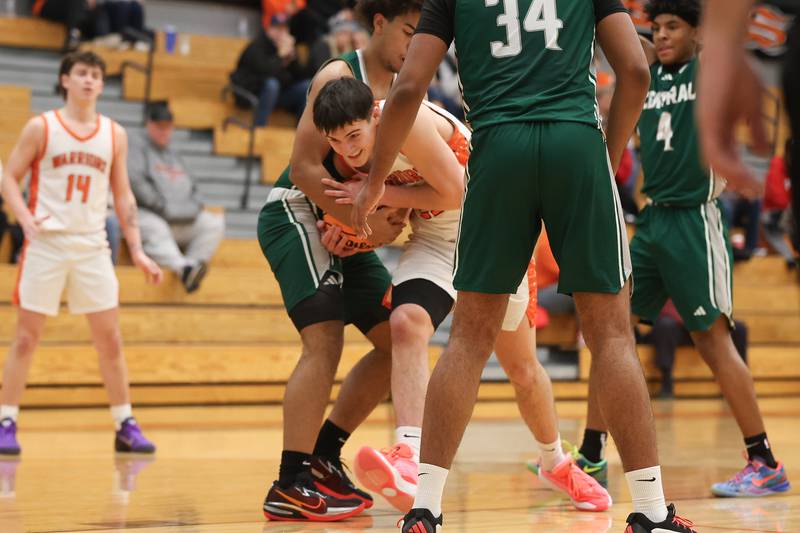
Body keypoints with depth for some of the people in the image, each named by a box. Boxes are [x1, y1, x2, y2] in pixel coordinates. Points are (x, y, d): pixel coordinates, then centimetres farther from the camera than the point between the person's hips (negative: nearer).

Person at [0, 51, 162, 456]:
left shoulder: (114, 134, 8)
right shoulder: (41, 127, -1)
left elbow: (123, 195, 12)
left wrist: (136, 250, 5)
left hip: (92, 246, 3)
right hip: (46, 243, -3)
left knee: (110, 338, 3)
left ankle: (126, 427, 10)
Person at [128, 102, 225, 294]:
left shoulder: (174, 156, 29)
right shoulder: (138, 146, 8)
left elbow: (192, 188, 27)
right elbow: (135, 181, -7)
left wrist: (194, 207, 4)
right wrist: (163, 208, -10)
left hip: (185, 220, 7)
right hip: (148, 215, -7)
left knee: (214, 224, -15)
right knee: (154, 228, -39)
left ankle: (192, 265, -32)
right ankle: (183, 268, -61)